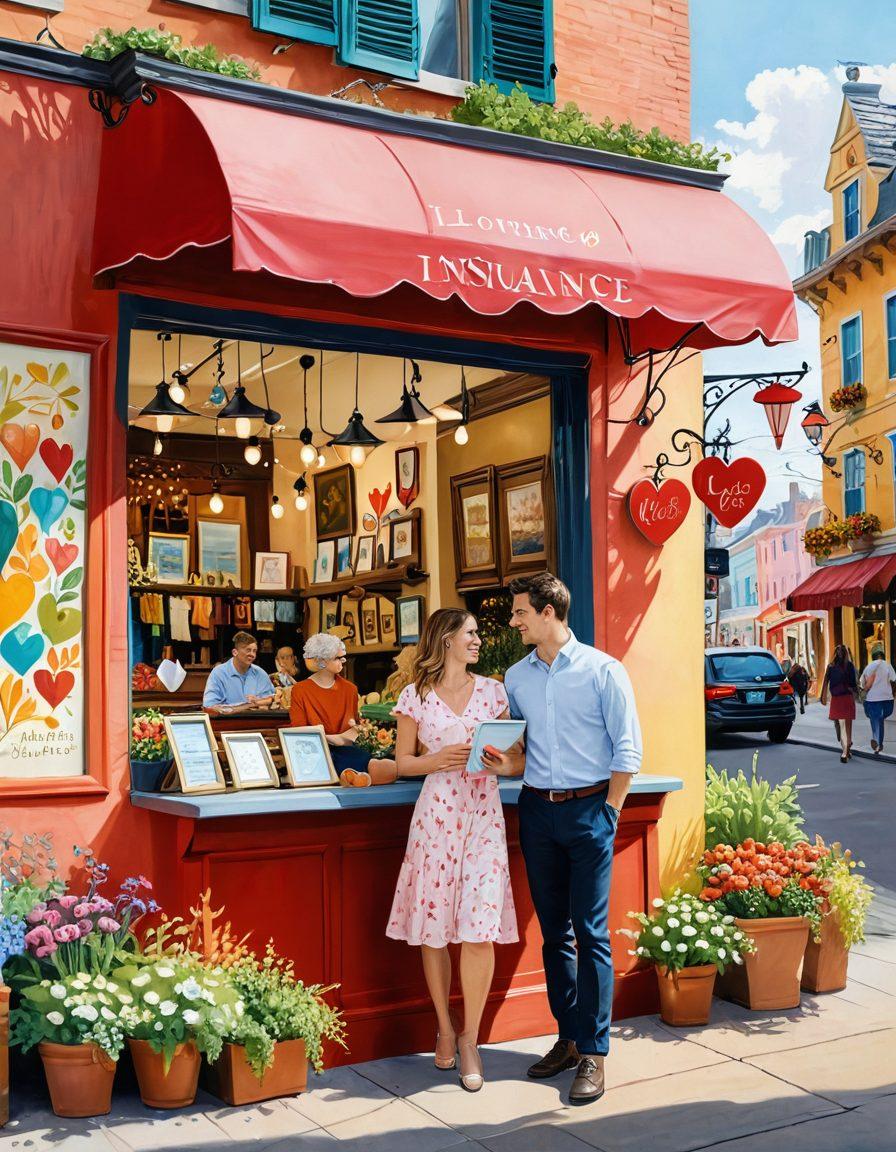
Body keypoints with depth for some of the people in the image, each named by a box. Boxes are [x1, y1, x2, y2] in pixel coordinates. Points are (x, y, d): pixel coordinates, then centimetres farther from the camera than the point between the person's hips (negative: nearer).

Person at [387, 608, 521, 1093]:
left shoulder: (493, 691, 10)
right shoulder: (416, 696, 5)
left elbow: (519, 757, 12)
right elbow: (403, 761, 8)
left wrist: (505, 765, -10)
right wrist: (438, 759, -10)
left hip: (484, 814, 1)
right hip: (436, 812, -1)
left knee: (480, 929, -7)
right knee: (433, 927, 3)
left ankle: (469, 1038, 8)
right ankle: (444, 1028, 23)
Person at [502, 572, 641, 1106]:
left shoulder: (602, 670, -5)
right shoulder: (517, 676, 9)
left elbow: (628, 750, -5)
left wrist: (608, 811, -7)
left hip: (589, 807, -5)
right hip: (537, 808, 5)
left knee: (591, 932, -4)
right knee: (554, 932, 10)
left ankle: (594, 1053, 2)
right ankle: (569, 1038, 21)